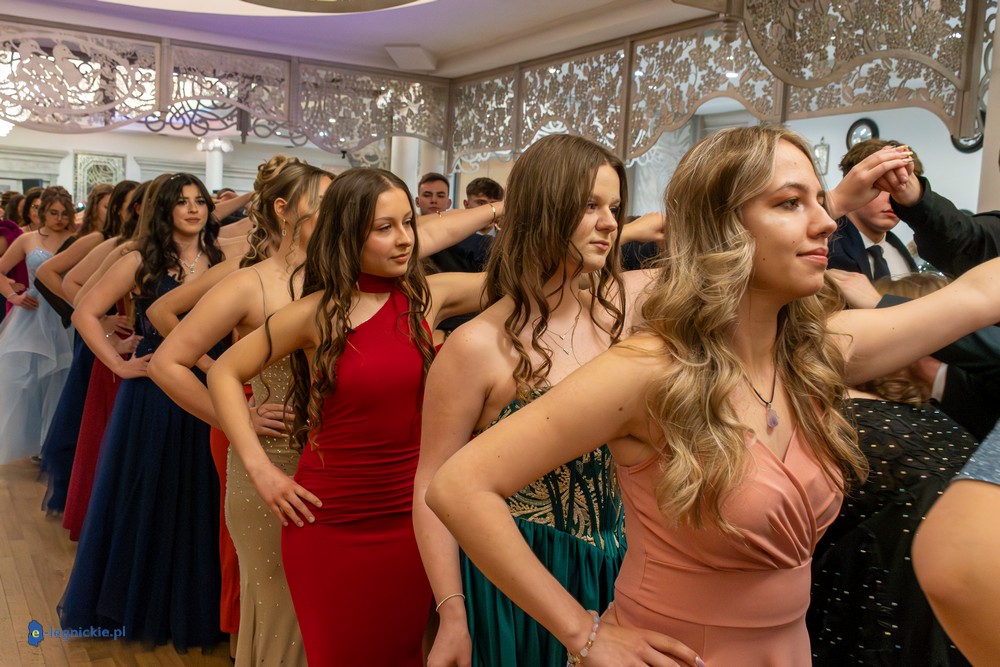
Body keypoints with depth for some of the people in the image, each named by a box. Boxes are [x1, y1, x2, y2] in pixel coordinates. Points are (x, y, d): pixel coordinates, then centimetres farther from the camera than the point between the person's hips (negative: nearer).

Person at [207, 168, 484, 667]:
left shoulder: (428, 296, -1)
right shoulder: (316, 314, -7)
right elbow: (225, 373, 1)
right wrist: (259, 467, -5)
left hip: (411, 517, 2)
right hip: (329, 522, -2)